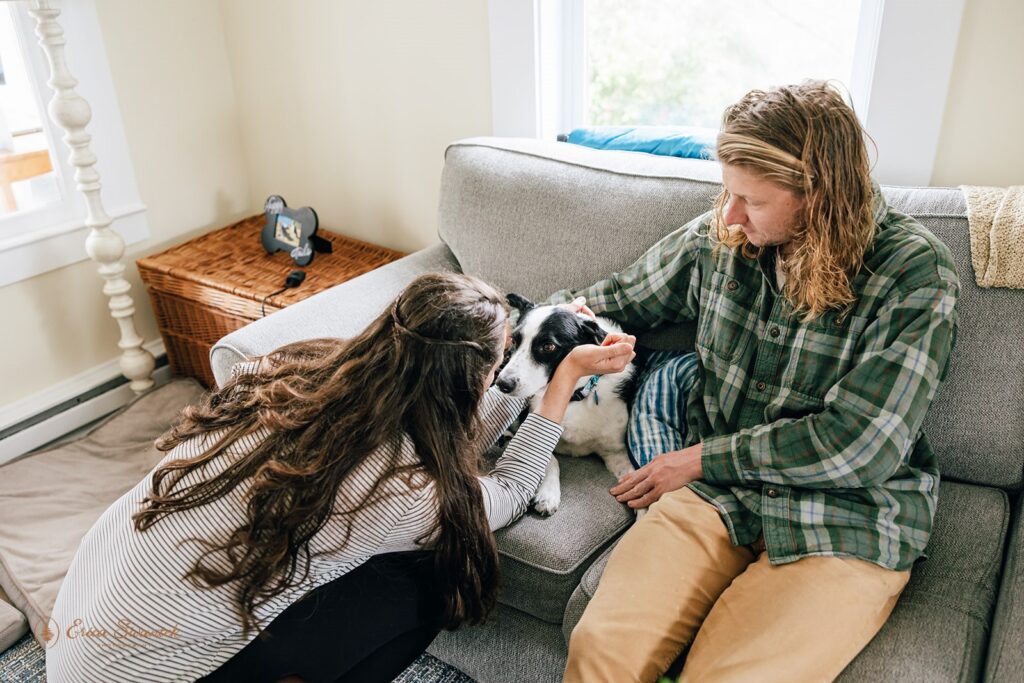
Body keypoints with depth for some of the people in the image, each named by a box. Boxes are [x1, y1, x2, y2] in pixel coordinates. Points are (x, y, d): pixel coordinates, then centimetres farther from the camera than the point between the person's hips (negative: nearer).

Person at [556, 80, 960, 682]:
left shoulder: (915, 274, -11)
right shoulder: (718, 236, 3)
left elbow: (856, 445, -16)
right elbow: (624, 301, 20)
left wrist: (700, 458, -10)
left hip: (848, 525, -2)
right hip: (716, 494, 3)